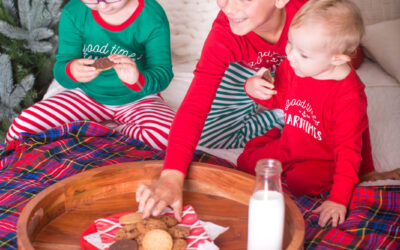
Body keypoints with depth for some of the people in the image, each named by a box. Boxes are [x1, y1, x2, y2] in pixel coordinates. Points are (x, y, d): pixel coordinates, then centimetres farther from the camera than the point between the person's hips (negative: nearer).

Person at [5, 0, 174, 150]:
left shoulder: (152, 16, -18)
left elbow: (163, 73, -19)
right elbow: (60, 67, -10)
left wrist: (138, 80, -43)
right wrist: (71, 72, -36)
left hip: (138, 100, -1)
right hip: (86, 96, 1)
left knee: (169, 137, -33)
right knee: (22, 126, -20)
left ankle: (110, 128, -6)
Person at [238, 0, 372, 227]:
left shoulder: (349, 96, -31)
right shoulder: (291, 66, -13)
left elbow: (348, 150, -27)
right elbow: (279, 99, 8)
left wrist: (338, 200, -32)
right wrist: (255, 88, -16)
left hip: (326, 159, -6)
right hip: (291, 145, 6)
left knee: (300, 182, -30)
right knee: (246, 162, -1)